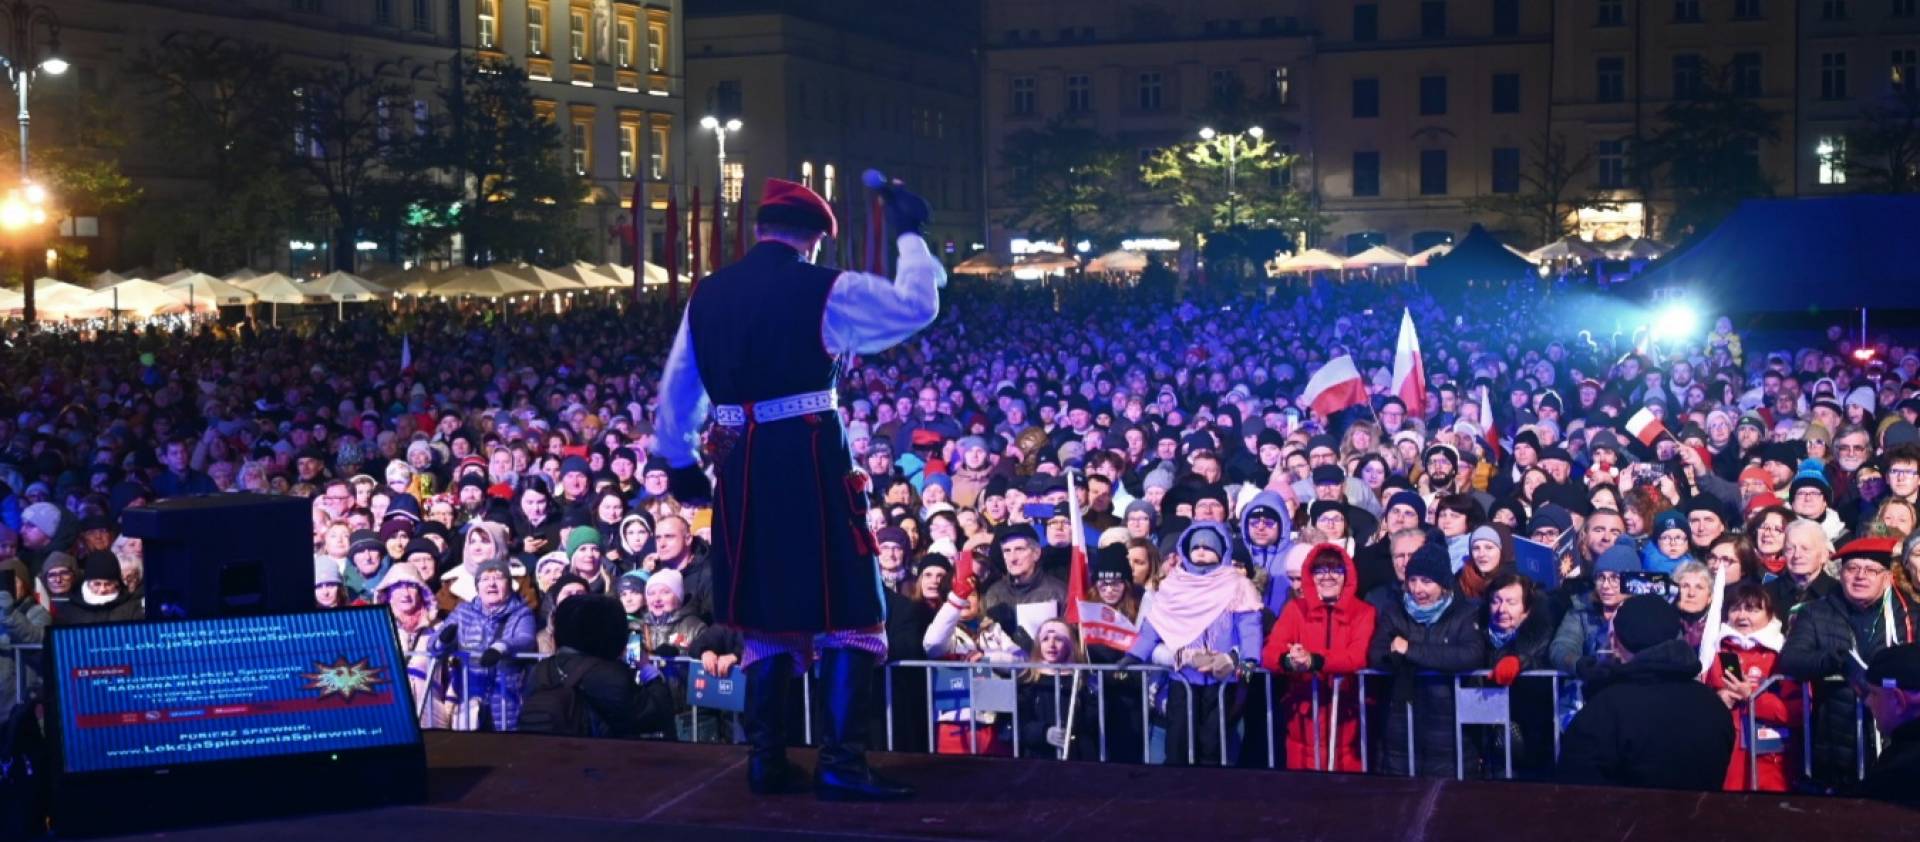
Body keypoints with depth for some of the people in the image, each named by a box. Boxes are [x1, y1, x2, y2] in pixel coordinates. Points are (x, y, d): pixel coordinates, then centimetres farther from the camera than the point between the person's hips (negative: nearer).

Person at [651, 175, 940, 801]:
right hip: (810, 460, -5)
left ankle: (766, 759, 15)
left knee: (769, 613, 15)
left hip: (740, 466, 6)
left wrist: (679, 459, 27)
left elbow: (676, 389, 16)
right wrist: (909, 234, 14)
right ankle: (840, 762, -8)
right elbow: (917, 305, 2)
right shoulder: (823, 289, -5)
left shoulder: (707, 295, 11)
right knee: (845, 612, 0)